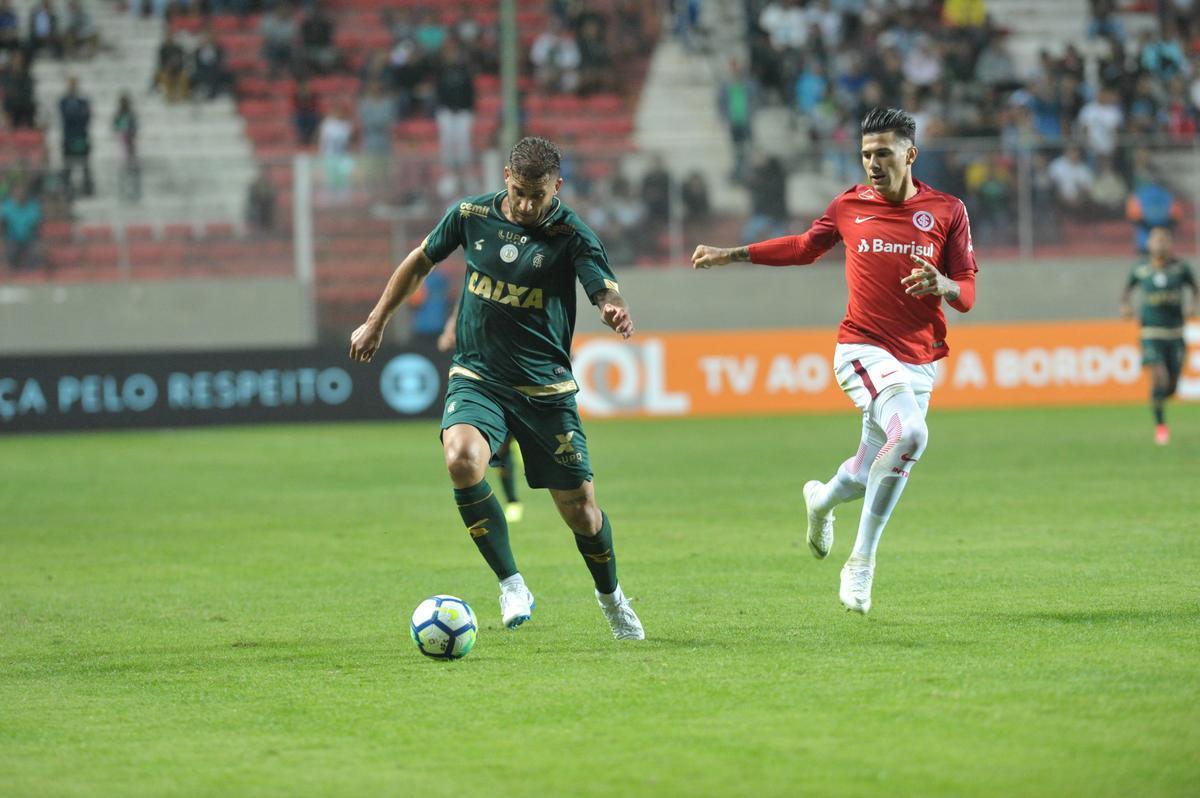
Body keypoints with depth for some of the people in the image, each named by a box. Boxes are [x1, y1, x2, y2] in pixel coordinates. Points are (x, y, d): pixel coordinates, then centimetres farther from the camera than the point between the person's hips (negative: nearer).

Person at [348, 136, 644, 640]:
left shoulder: (572, 235, -11)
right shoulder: (471, 215, -2)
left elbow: (607, 293, -23)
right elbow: (421, 261, 14)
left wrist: (616, 312, -47)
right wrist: (376, 323, 19)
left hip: (546, 389, -1)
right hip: (477, 377, 1)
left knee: (579, 510, 2)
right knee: (462, 460, -30)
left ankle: (610, 596, 34)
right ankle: (511, 586, -16)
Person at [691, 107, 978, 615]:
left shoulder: (947, 211, 2)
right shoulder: (850, 206, 5)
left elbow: (967, 295, 2)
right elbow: (804, 248, 23)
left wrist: (943, 285, -21)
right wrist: (730, 255, 21)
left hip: (920, 361, 2)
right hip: (864, 348, -2)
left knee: (869, 474, 4)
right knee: (909, 434, -29)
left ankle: (822, 500, 43)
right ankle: (861, 562, -17)